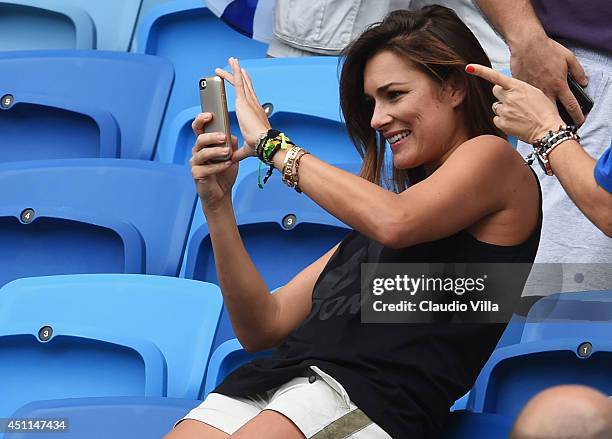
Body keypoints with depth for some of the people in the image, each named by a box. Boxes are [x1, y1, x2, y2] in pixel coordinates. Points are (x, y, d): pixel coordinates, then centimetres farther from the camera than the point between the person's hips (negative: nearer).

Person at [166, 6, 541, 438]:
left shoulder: (493, 159, 10)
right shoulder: (372, 209, 30)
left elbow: (394, 223, -12)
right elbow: (264, 327, 24)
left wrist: (272, 144, -1)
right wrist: (217, 205, 13)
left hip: (374, 397, -6)